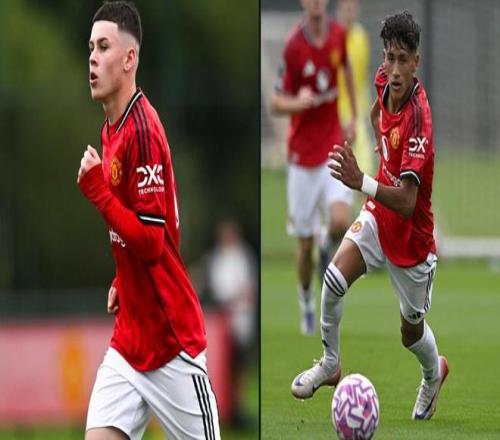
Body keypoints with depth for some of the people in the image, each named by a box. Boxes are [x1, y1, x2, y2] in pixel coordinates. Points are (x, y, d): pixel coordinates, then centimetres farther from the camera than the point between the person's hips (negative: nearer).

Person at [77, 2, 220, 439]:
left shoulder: (142, 129, -18)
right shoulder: (111, 127, 11)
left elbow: (151, 242, -21)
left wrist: (97, 191, -23)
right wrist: (120, 283, 13)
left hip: (171, 341, -8)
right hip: (129, 338, 8)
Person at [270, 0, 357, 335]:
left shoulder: (339, 35, -2)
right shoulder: (293, 47, -13)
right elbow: (276, 103, -8)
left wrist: (354, 118, 20)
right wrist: (297, 102, -30)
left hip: (334, 147, 2)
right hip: (303, 155, -2)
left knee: (341, 222, -20)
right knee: (306, 243, 4)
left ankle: (332, 254, 14)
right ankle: (306, 301, 29)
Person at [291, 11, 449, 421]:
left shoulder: (418, 120, -34)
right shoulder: (384, 81, -12)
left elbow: (407, 203, -41)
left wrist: (362, 182, -54)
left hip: (410, 236, -5)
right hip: (378, 215, 5)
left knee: (411, 331, 12)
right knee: (334, 280, -14)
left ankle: (434, 373, 46)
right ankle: (330, 364, 10)